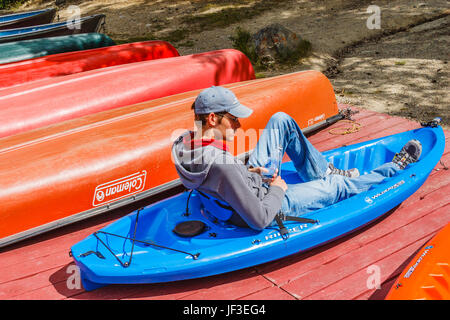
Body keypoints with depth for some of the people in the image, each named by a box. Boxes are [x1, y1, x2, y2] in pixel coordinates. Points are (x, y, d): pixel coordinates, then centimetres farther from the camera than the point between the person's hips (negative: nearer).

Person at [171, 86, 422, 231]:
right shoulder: (222, 167, -40)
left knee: (281, 120, 6)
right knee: (341, 186, 10)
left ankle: (324, 173, 24)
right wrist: (277, 189, -16)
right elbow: (260, 220, -34)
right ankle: (396, 167, 39)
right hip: (275, 208, -8)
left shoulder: (183, 143, -15)